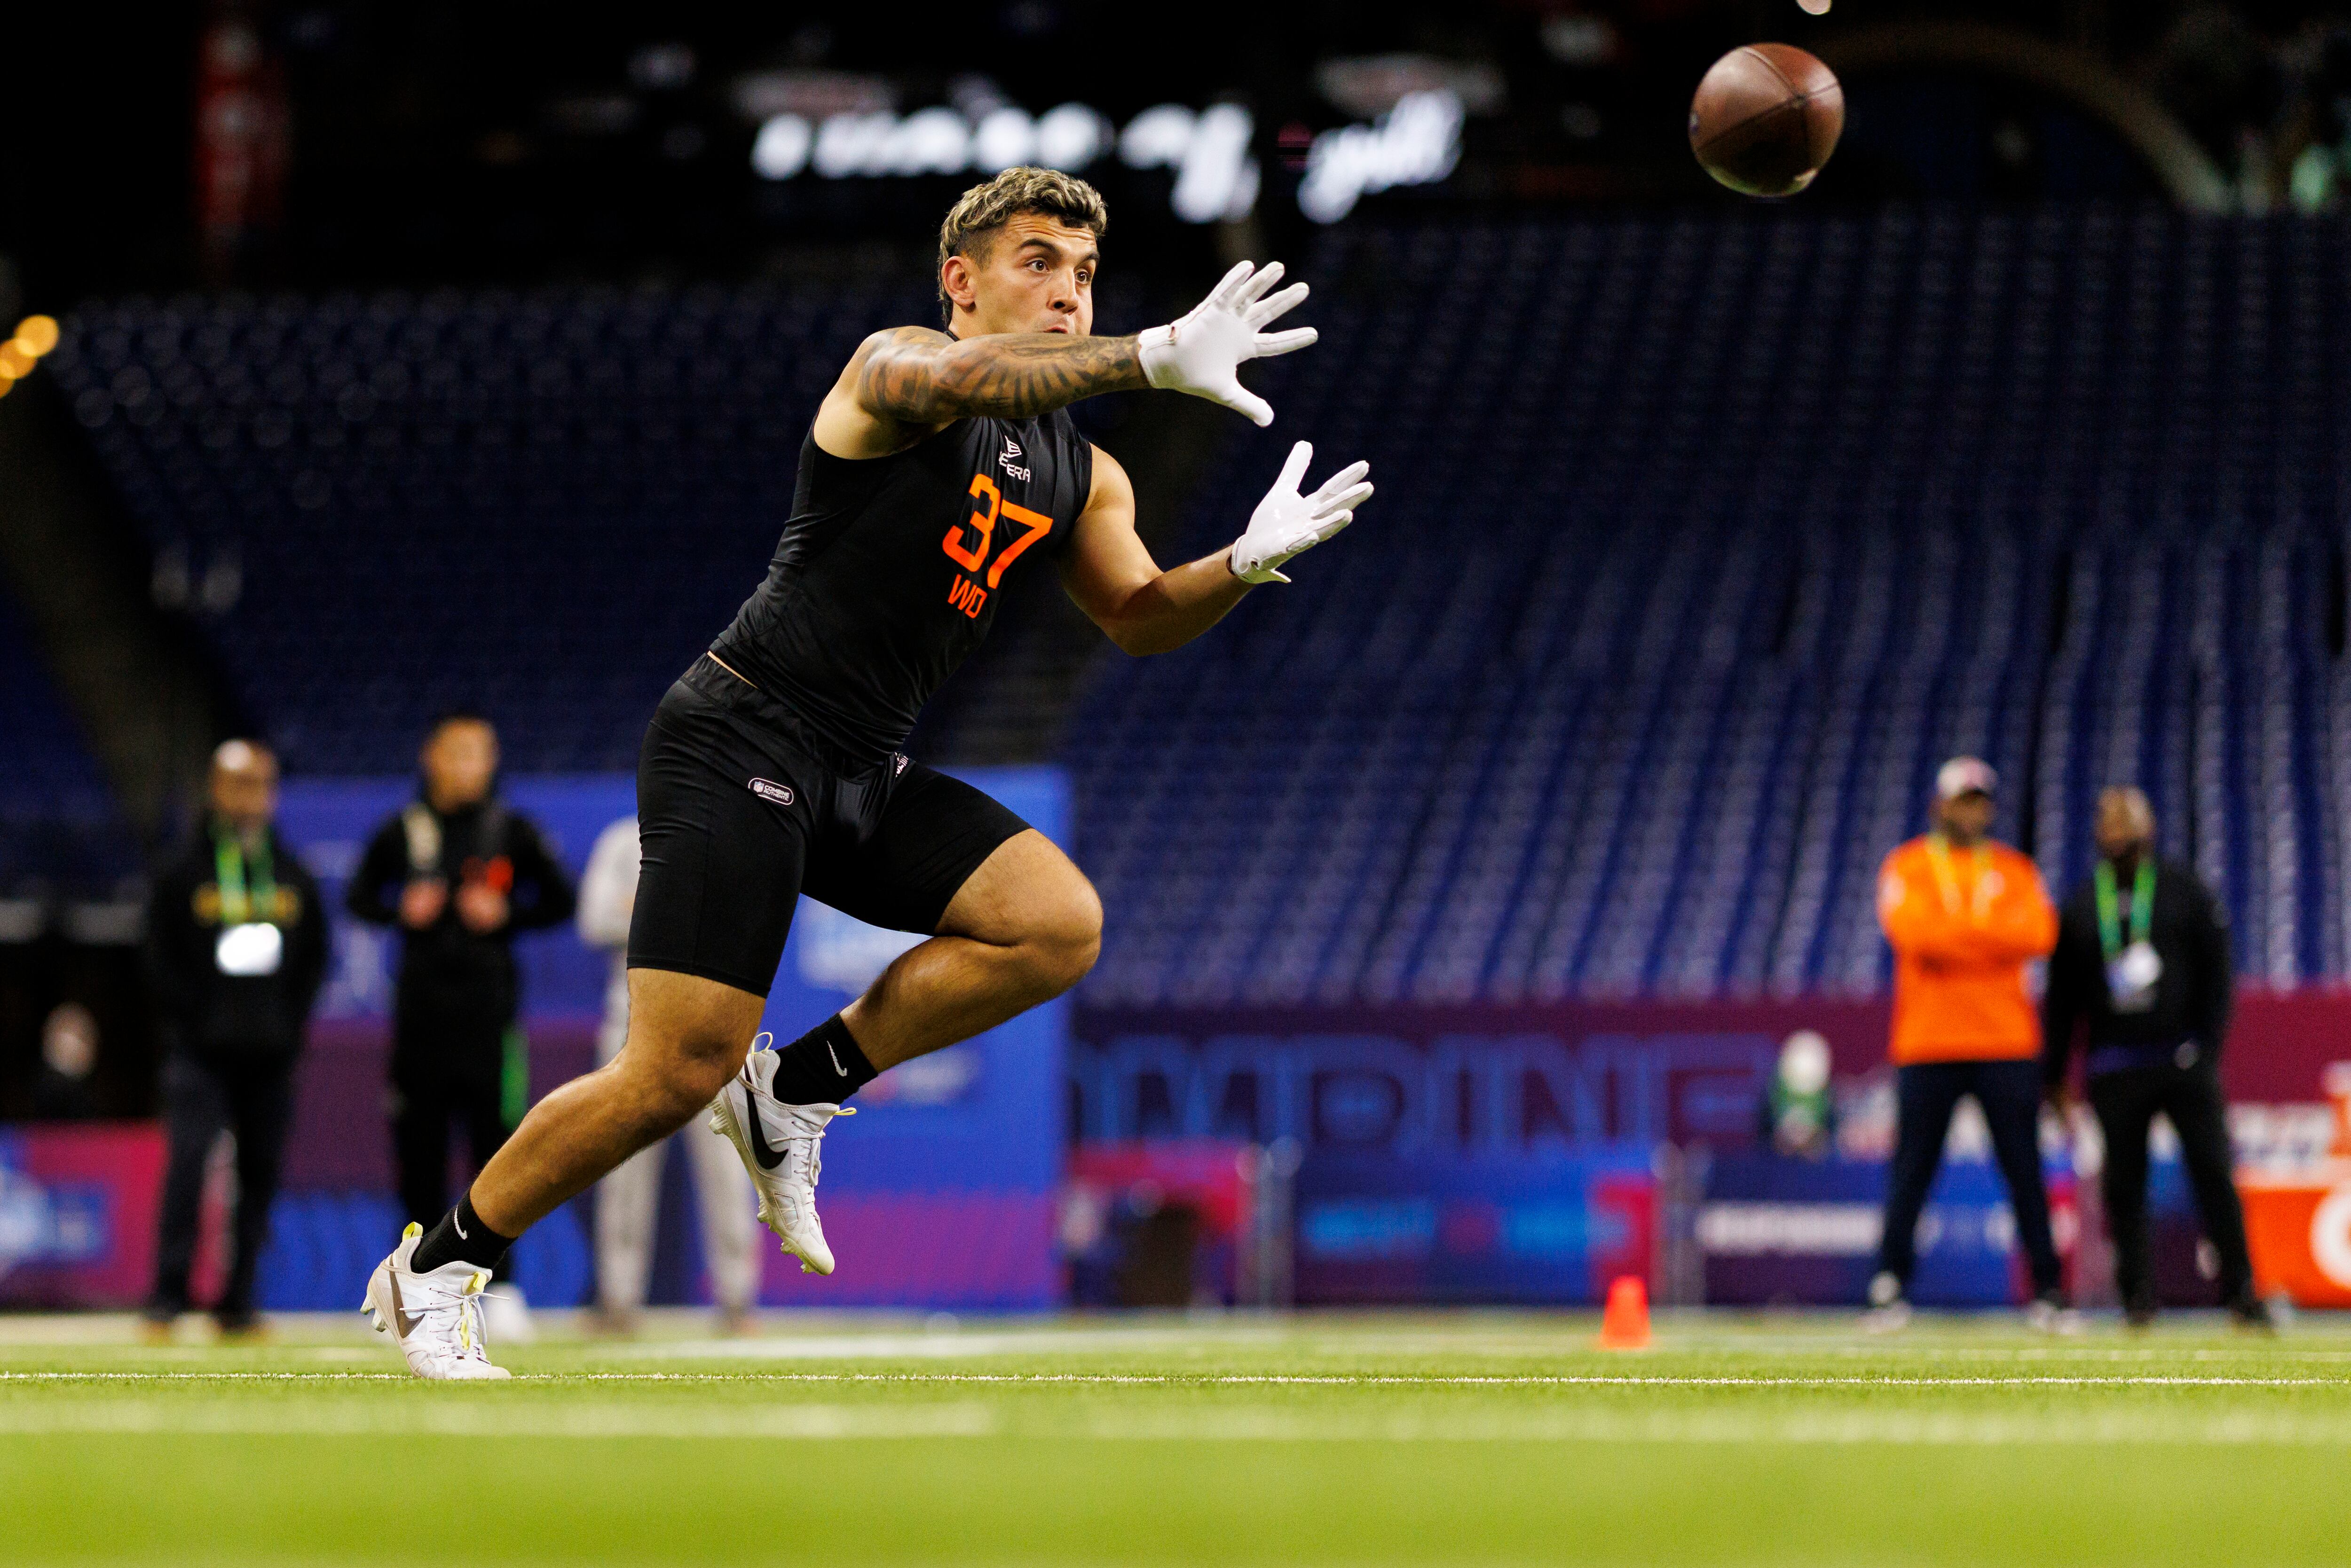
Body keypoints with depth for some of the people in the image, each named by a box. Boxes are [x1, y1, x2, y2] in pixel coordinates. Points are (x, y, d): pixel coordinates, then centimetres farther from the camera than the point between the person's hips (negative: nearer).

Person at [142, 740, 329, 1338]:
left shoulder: (294, 878, 12)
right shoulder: (184, 874, 3)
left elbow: (314, 959, 15)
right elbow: (163, 963, 1)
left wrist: (289, 1025, 3)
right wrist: (196, 1024, -7)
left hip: (271, 1057, 4)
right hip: (201, 1056, -3)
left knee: (260, 1172, 3)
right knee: (188, 1161, -15)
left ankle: (237, 1304, 11)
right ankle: (166, 1299, -13)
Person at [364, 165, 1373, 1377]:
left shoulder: (1081, 477, 14)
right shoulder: (898, 367, -10)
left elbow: (1139, 619, 12)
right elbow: (959, 375, -33)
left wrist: (1247, 562, -8)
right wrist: (1151, 359, -47)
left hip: (862, 776, 8)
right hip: (737, 744, -8)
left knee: (1059, 924, -12)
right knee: (675, 1077, -12)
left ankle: (797, 1093, 2)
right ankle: (437, 1266, 7)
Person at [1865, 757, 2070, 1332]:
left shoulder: (2014, 870, 13)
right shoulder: (1907, 867, 6)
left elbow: (2039, 934, -4)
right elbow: (1912, 932, -13)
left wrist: (1956, 932, -10)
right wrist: (1993, 935, -9)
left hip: (2007, 1043, 2)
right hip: (1928, 1043, -2)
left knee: (2024, 1169, 1)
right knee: (1912, 1170, -3)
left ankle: (2047, 1291, 5)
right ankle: (1890, 1289, 4)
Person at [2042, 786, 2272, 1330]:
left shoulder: (2185, 892, 6)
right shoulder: (2081, 907, 11)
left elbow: (2217, 975, 4)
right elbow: (2062, 997, 14)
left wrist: (2207, 1050, -5)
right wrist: (2054, 1076, 10)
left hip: (2183, 1059, -2)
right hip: (2115, 1068, 2)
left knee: (2214, 1174, -7)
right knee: (2123, 1184, -1)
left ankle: (2240, 1290, -2)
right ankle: (2137, 1295, 7)